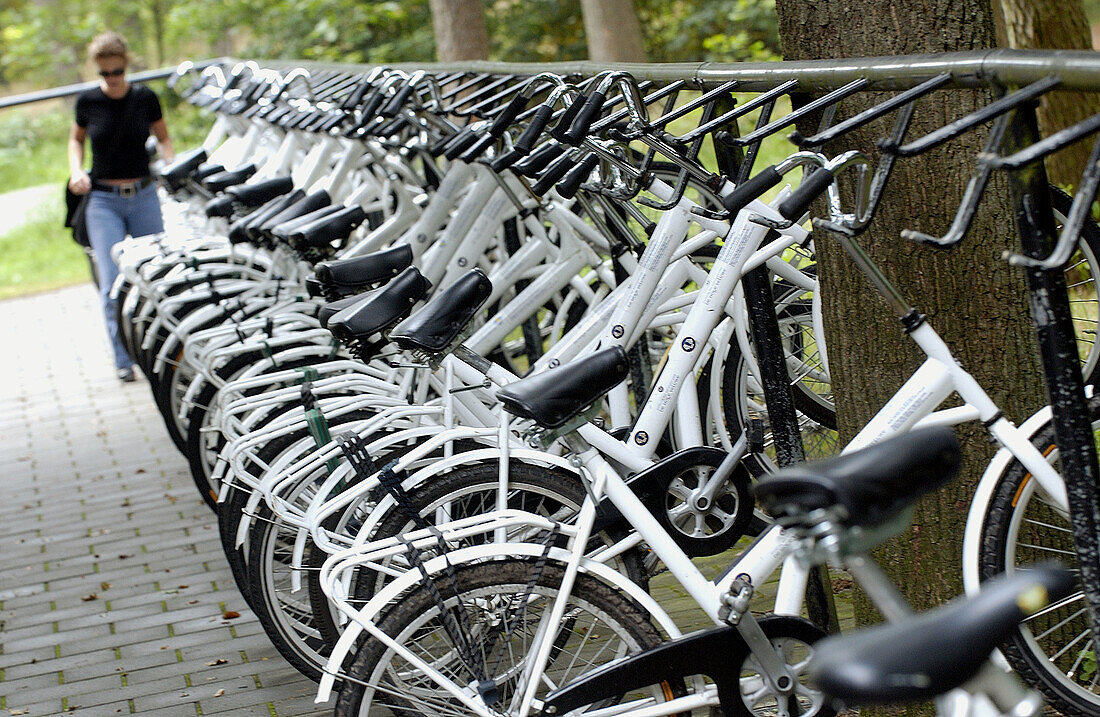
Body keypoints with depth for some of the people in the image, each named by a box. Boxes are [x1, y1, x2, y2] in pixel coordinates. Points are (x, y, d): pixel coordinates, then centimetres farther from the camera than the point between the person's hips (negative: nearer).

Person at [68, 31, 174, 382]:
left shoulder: (145, 98, -1)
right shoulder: (88, 101, -2)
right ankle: (123, 359, -4)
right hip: (102, 200, -1)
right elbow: (76, 138, 16)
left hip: (143, 196, 1)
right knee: (113, 283, -12)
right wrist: (76, 170, -2)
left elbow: (163, 138, 14)